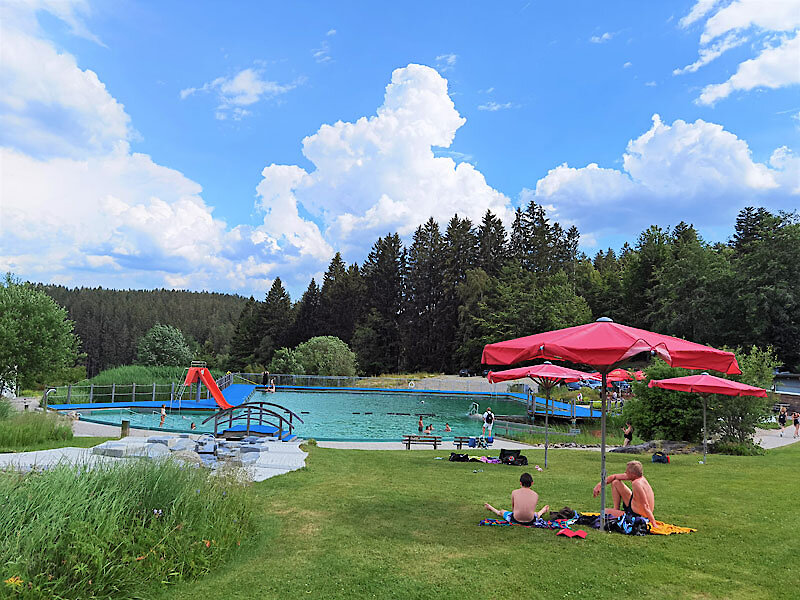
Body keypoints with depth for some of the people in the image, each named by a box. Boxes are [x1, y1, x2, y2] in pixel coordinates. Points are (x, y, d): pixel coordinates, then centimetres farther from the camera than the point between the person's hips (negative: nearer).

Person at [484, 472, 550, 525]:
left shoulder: (514, 492, -4)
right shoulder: (535, 494, -2)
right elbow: (533, 509, 10)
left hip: (516, 520, -1)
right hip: (530, 521, 1)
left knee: (502, 512, 30)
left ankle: (491, 508, 58)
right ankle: (542, 511, 69)